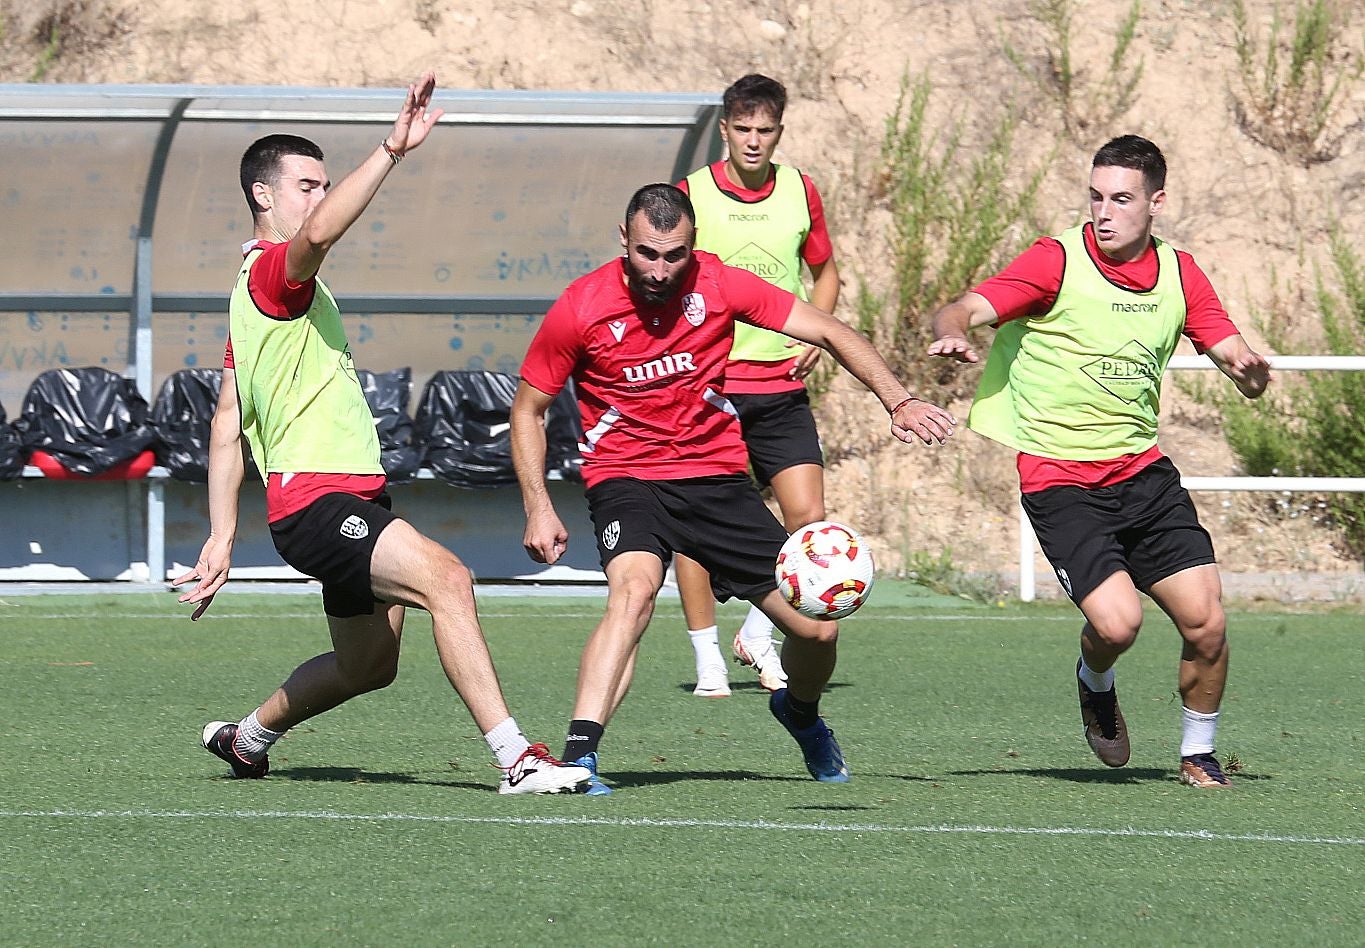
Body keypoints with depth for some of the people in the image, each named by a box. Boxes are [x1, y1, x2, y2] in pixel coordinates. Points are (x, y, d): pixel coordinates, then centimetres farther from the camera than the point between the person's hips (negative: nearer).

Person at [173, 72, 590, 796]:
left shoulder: (252, 290, 21)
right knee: (445, 576, -27)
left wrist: (222, 536, 18)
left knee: (367, 667, 19)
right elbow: (318, 232, -35)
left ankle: (247, 737, 40)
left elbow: (227, 424, 20)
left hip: (351, 498, 11)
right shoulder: (271, 271, -9)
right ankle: (517, 760, -35)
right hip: (316, 500, -11)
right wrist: (392, 151, -42)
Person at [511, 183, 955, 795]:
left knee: (818, 628, 1)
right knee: (634, 587, -36)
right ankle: (578, 757, -43)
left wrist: (897, 401, -15)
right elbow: (528, 409, 1)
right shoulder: (581, 309, -12)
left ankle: (799, 712, 38)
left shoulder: (721, 286, -8)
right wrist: (538, 509, -8)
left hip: (718, 475, 3)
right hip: (626, 479, -3)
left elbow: (832, 333, -2)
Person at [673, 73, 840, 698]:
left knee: (808, 517, -8)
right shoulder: (690, 196, -3)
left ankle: (758, 635, 13)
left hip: (781, 386, 2)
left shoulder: (800, 193, 6)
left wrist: (815, 337, 4)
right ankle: (707, 659, 11)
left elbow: (824, 272, 20)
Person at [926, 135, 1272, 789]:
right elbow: (962, 311, -17)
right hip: (1060, 481, -4)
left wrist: (1248, 368, -16)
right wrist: (952, 334, -42)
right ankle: (1096, 684, 17)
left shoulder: (1179, 273, 5)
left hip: (1143, 471, 4)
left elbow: (1234, 356, 9)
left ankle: (1198, 752, 20)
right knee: (1117, 620, -21)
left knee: (1206, 622, -6)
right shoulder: (1058, 262, -10)